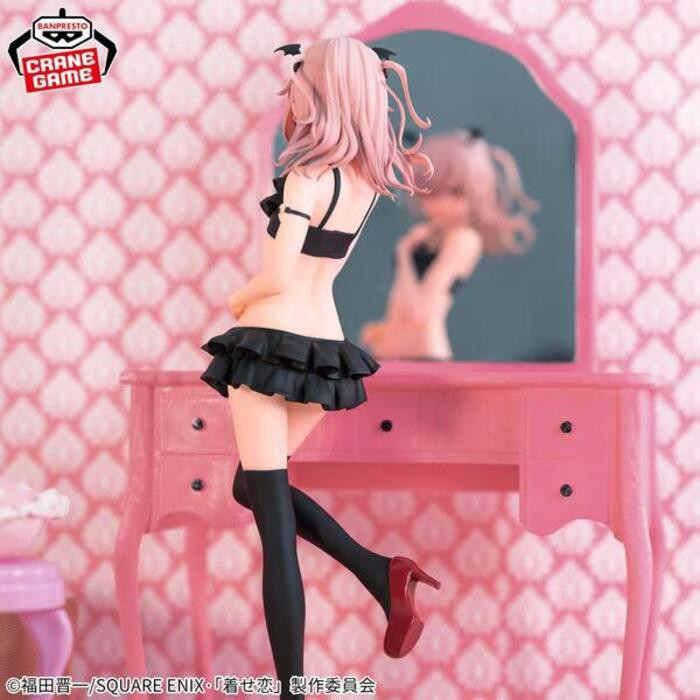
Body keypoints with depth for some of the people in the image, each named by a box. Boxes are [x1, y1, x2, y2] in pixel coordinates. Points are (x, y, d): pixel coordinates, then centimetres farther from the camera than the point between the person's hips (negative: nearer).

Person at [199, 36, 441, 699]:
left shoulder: (309, 175, -14)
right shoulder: (369, 176, 8)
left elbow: (276, 277, -20)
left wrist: (237, 298, 2)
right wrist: (312, 73, 21)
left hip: (273, 344, -8)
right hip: (325, 350, 8)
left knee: (274, 524, -4)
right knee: (254, 486, 25)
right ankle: (379, 571, 9)